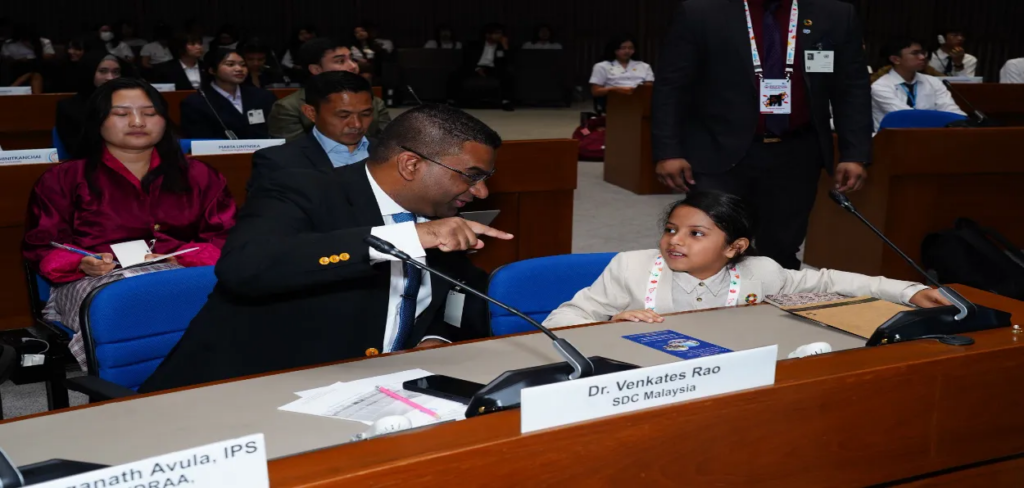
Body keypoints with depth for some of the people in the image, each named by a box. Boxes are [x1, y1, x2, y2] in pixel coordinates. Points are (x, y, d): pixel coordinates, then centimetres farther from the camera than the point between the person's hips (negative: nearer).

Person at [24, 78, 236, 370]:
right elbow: (42, 247, 13)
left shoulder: (199, 176, 22)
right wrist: (82, 264, -11)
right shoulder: (63, 179, 19)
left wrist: (182, 260, -11)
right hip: (95, 282, -1)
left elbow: (226, 238, 11)